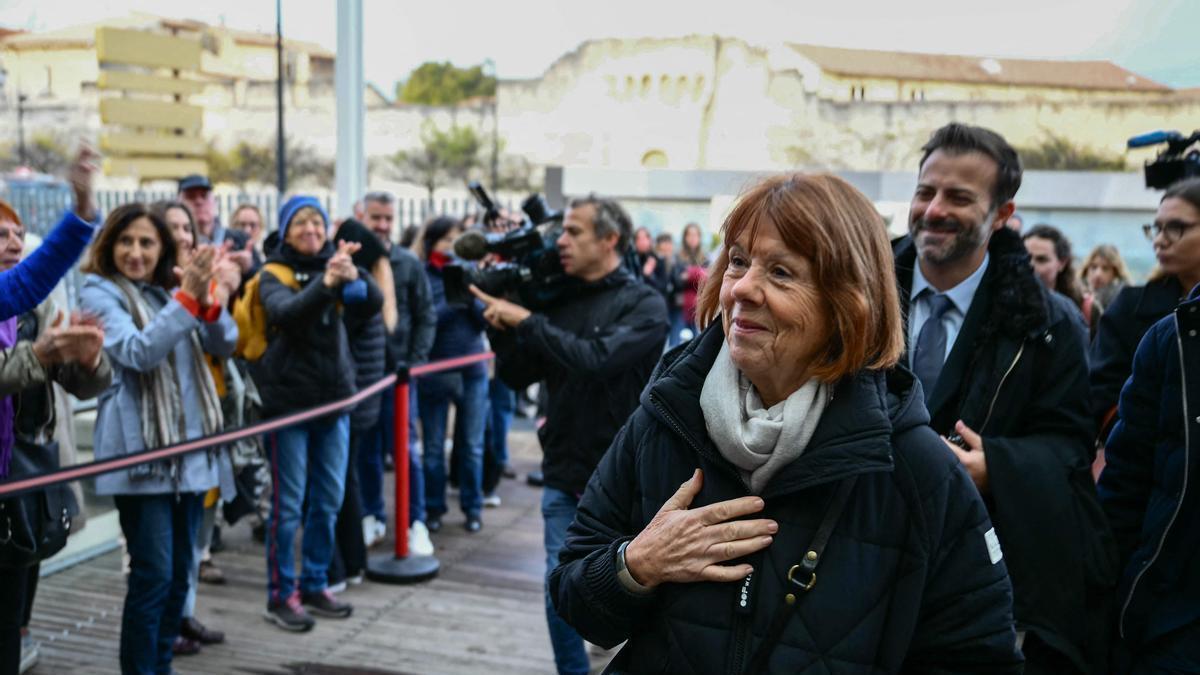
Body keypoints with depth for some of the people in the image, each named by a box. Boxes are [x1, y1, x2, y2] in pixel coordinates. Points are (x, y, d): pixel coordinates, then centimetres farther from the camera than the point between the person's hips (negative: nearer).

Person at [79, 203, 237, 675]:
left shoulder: (173, 289, 13)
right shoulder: (100, 292, -3)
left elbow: (225, 345, 3)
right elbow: (138, 352, -20)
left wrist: (210, 301, -16)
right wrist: (187, 299, -28)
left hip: (189, 449, 6)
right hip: (139, 453, -6)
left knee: (179, 573, 12)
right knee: (152, 575, -7)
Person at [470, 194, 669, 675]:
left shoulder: (644, 304, -8)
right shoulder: (558, 300, 6)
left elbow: (597, 359, -25)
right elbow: (516, 377, 8)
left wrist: (526, 321, -20)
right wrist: (501, 324, -6)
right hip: (563, 478, 4)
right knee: (561, 598, 6)